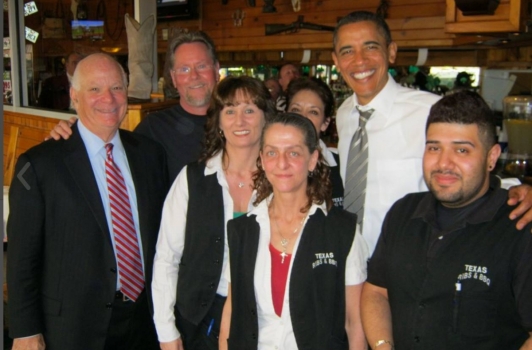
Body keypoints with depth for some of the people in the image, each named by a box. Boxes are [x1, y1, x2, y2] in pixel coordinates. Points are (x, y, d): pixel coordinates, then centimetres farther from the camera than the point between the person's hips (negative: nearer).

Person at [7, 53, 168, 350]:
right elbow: (22, 256, -8)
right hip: (74, 326, -3)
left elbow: (162, 233, 7)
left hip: (145, 318, 4)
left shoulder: (150, 154, 1)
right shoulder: (39, 165, -11)